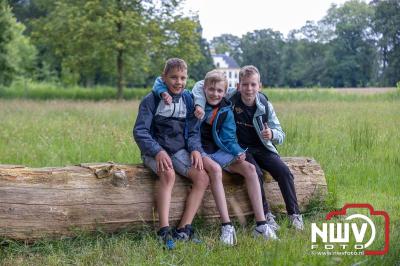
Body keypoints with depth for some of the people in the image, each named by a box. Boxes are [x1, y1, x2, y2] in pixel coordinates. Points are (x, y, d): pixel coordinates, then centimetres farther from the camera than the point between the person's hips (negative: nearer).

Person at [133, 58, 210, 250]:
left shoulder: (188, 100, 7)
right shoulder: (152, 100, -6)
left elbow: (193, 131, 10)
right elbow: (140, 131, -12)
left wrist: (195, 149, -12)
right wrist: (158, 151, -27)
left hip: (180, 151, 5)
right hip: (155, 151, -5)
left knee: (203, 178, -18)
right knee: (168, 174, -35)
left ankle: (183, 230, -17)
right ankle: (164, 230, -36)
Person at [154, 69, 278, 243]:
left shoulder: (226, 111, 4)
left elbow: (228, 139, 3)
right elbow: (160, 83, -2)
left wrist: (238, 152, -17)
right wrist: (164, 92, -25)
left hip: (218, 151, 5)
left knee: (250, 168, -14)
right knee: (215, 169, -35)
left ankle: (261, 225, -16)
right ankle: (226, 226, -37)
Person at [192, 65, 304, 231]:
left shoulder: (265, 105, -6)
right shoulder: (230, 97, -11)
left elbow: (280, 136, -3)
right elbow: (201, 85, -8)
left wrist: (272, 134, -27)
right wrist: (199, 104, -27)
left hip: (261, 147, 3)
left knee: (284, 172, -17)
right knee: (256, 173, -28)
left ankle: (294, 214, -7)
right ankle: (266, 215, -16)